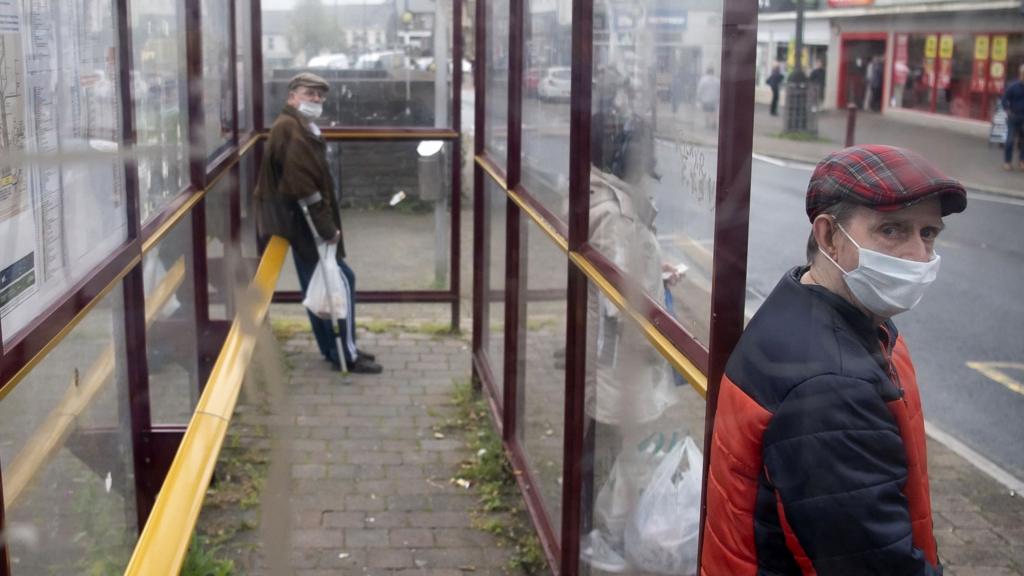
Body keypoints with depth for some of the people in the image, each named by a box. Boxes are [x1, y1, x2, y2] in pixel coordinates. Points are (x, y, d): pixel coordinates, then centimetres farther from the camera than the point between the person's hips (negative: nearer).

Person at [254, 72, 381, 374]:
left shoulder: (299, 128, 18)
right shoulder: (290, 129, -18)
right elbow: (302, 186, -25)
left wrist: (325, 224, 16)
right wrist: (327, 227, -23)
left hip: (303, 222, 11)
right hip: (303, 221, -11)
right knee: (341, 280, -6)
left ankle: (332, 349, 25)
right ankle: (346, 355, 0)